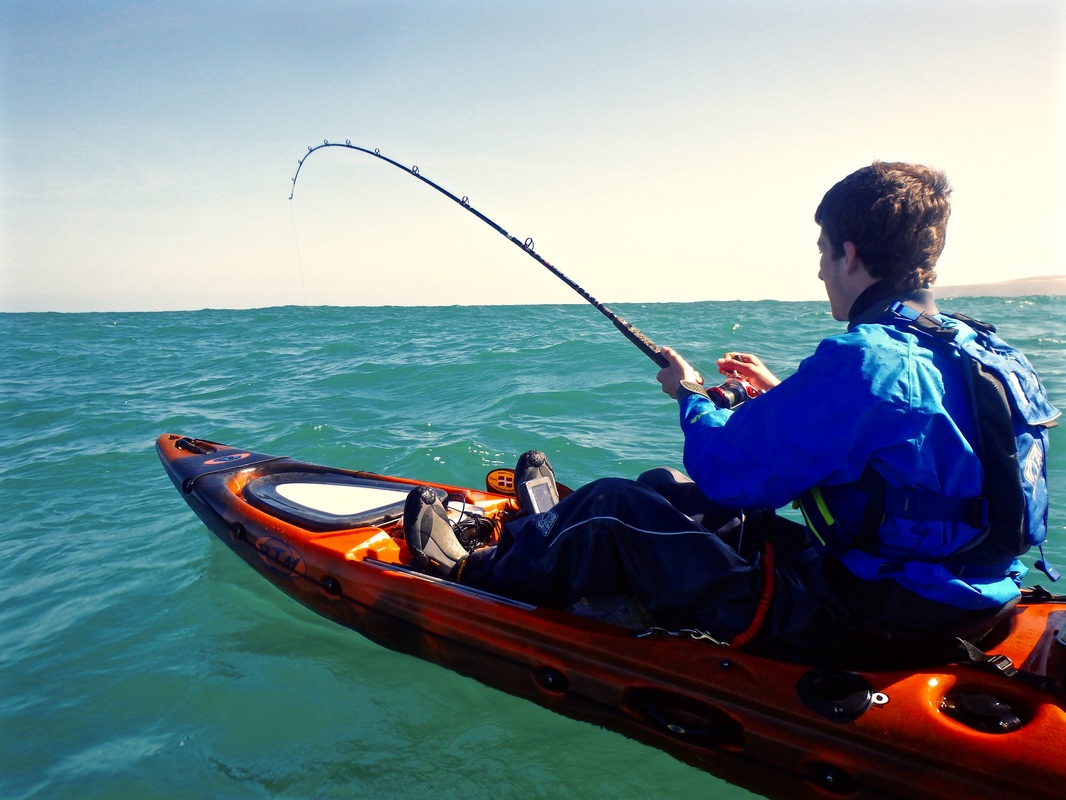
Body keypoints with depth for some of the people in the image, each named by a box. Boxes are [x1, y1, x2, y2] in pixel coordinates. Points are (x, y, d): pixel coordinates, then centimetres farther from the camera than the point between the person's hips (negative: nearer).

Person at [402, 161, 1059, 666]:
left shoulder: (862, 360, -27)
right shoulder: (970, 348, 4)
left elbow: (725, 470, -21)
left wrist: (693, 397, -2)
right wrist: (781, 395, 15)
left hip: (844, 625, -9)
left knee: (618, 521, 2)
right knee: (665, 491, 16)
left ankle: (470, 570, 27)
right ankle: (542, 528, 43)